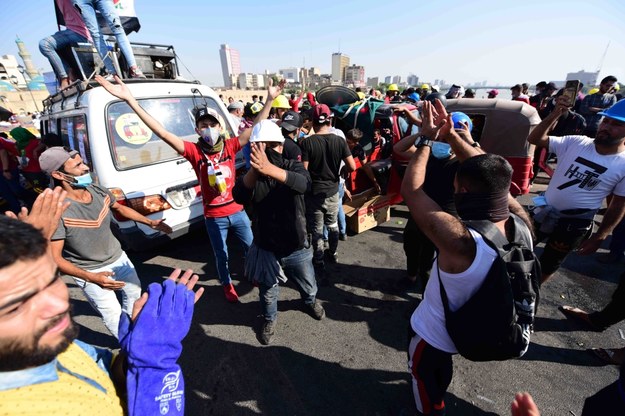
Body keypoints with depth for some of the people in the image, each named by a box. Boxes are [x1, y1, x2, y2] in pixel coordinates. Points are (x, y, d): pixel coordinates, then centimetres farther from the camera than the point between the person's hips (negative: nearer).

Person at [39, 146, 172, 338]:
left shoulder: (98, 190, -12)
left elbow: (120, 208, 10)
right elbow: (55, 258, -26)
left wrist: (150, 222, 6)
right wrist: (91, 277, -36)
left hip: (118, 257, 7)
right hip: (89, 270, -6)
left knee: (134, 292, 26)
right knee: (112, 313, -1)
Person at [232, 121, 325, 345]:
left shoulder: (293, 166, -13)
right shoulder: (252, 174, -10)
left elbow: (304, 183, -37)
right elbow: (239, 196, -31)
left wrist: (270, 169, -56)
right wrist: (254, 170, -52)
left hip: (297, 246, 0)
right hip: (265, 248, 0)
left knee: (308, 285, 24)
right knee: (267, 292, 20)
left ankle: (310, 301, 59)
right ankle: (270, 319, 52)